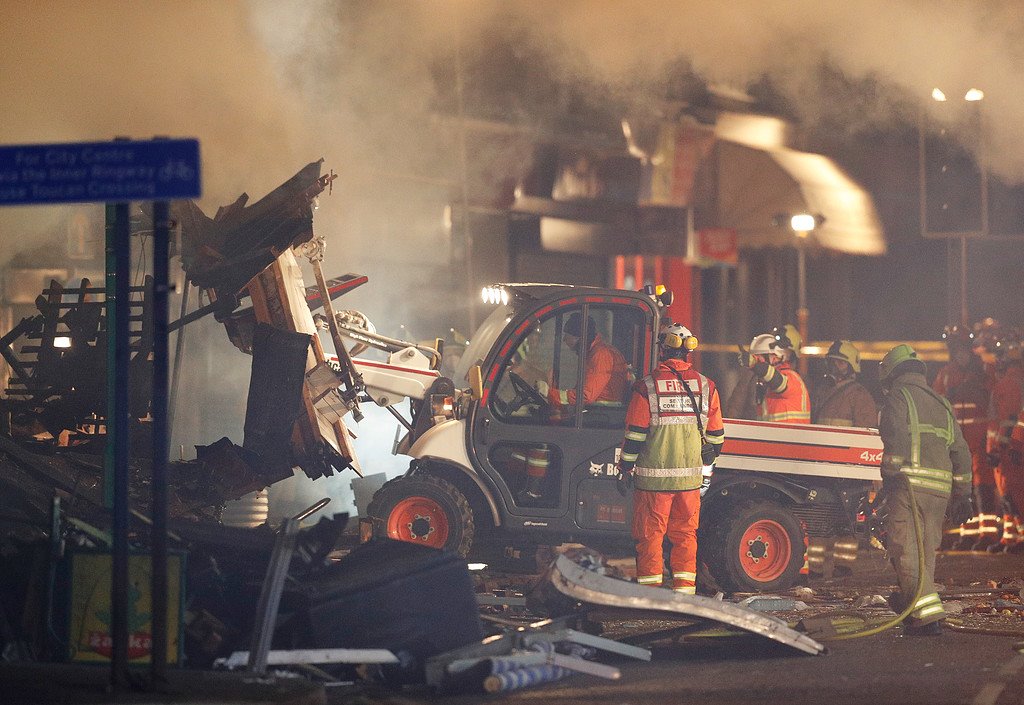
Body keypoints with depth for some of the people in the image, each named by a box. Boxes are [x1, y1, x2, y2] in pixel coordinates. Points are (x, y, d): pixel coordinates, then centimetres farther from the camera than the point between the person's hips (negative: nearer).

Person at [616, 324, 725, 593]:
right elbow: (715, 434, 9)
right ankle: (685, 590, 11)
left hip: (654, 475, -3)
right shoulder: (705, 386, 3)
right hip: (690, 477, 3)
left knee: (650, 533, 4)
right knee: (685, 533, 12)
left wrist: (626, 468, 5)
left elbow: (635, 434, -6)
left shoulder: (647, 387, -7)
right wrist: (706, 470, 20)